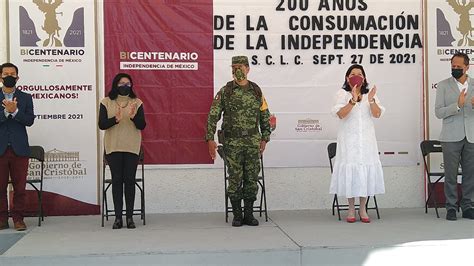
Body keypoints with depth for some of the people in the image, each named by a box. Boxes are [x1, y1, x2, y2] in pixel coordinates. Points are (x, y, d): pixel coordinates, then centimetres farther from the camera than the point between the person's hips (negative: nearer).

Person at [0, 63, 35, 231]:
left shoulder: (26, 98, 9)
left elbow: (30, 120, -2)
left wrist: (15, 111, -15)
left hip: (19, 148, 0)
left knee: (20, 186, 2)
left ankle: (18, 218, 10)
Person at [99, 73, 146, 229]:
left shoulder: (137, 103, 5)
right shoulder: (106, 102, 3)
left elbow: (142, 126, -1)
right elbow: (101, 125, -4)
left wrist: (134, 116, -21)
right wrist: (116, 119, -22)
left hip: (132, 147, 0)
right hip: (113, 147, 0)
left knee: (130, 180, 0)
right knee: (117, 180, 1)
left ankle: (129, 217, 5)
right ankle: (118, 217, 4)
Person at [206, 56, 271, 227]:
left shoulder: (256, 91, 7)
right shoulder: (225, 91, 0)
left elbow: (265, 116, 13)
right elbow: (213, 116, -2)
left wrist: (264, 138, 8)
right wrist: (210, 139, -9)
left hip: (253, 142, 2)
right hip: (232, 143, -2)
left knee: (252, 178, 4)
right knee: (235, 179, 1)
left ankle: (249, 214, 14)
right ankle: (237, 215, 11)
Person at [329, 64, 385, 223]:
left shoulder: (370, 94, 10)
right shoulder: (342, 94, 2)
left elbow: (377, 114, -5)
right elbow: (341, 114, -14)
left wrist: (371, 100, -23)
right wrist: (353, 100, -28)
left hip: (366, 139, 2)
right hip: (348, 139, -2)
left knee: (366, 169, 0)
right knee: (350, 169, -2)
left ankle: (363, 209, 9)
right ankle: (351, 209, 8)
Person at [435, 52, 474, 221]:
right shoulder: (443, 86, 2)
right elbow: (438, 112, -6)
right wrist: (457, 105, -20)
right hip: (451, 137, -2)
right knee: (451, 173, 0)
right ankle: (451, 207, 8)